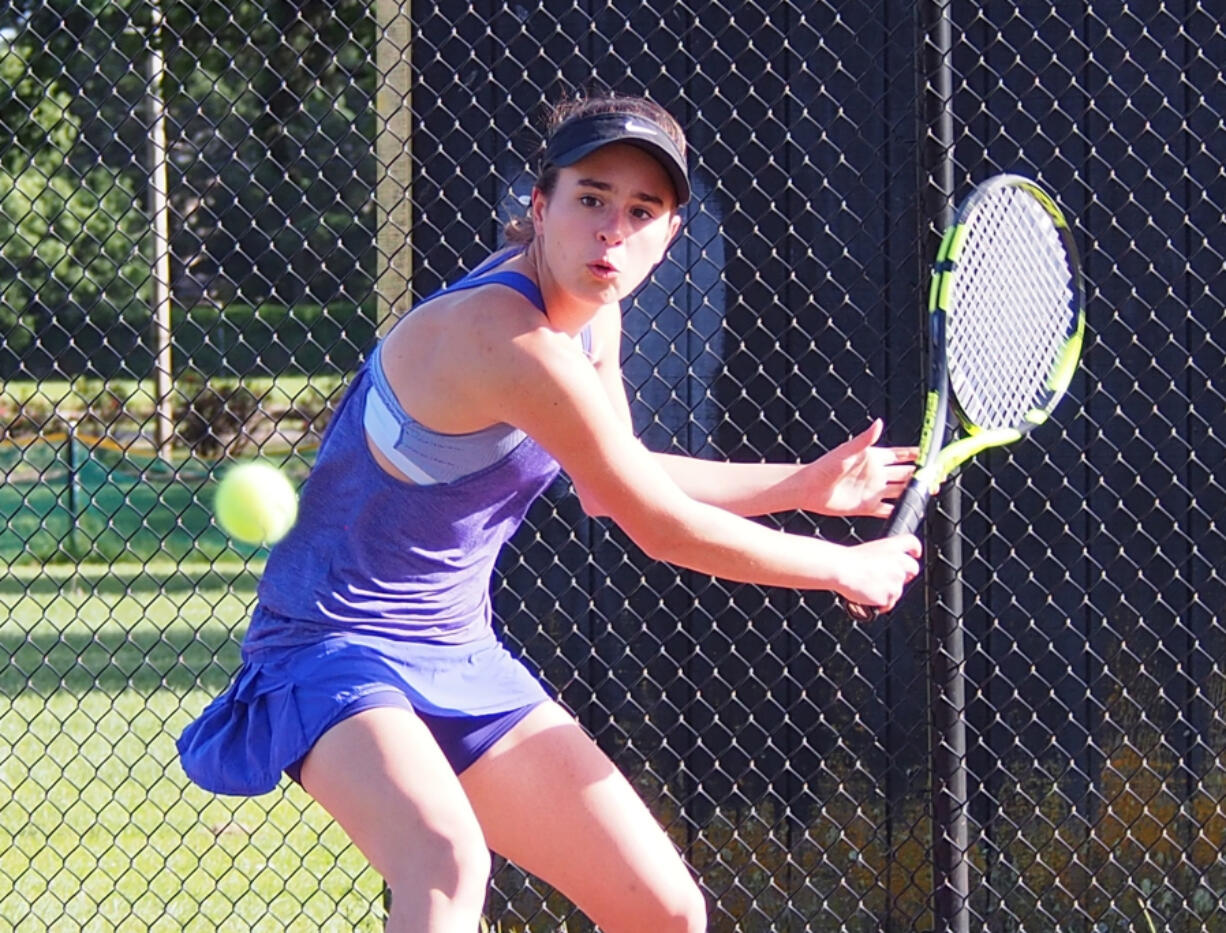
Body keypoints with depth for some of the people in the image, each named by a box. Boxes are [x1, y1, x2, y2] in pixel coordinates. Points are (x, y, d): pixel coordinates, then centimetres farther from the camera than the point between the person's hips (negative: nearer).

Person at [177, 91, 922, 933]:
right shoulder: (507, 336, -26)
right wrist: (845, 568, -4)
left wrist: (808, 485, 26)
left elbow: (617, 484, 24)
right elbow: (661, 529, -18)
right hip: (338, 649, -10)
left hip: (460, 658, 10)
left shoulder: (592, 318, 4)